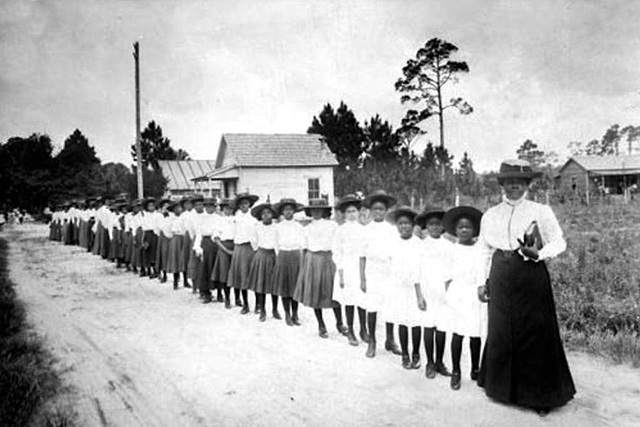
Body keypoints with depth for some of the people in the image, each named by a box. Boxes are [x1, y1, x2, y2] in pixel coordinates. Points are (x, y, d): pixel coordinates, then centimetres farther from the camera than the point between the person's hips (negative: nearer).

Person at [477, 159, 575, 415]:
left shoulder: (541, 212, -2)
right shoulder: (489, 216, 7)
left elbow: (559, 243, 1)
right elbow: (484, 251, 13)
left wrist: (538, 254, -17)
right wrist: (485, 281, 10)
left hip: (532, 277, -3)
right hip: (501, 280, 3)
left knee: (536, 334, 2)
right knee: (500, 333, 10)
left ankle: (541, 395, 18)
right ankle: (502, 387, 28)